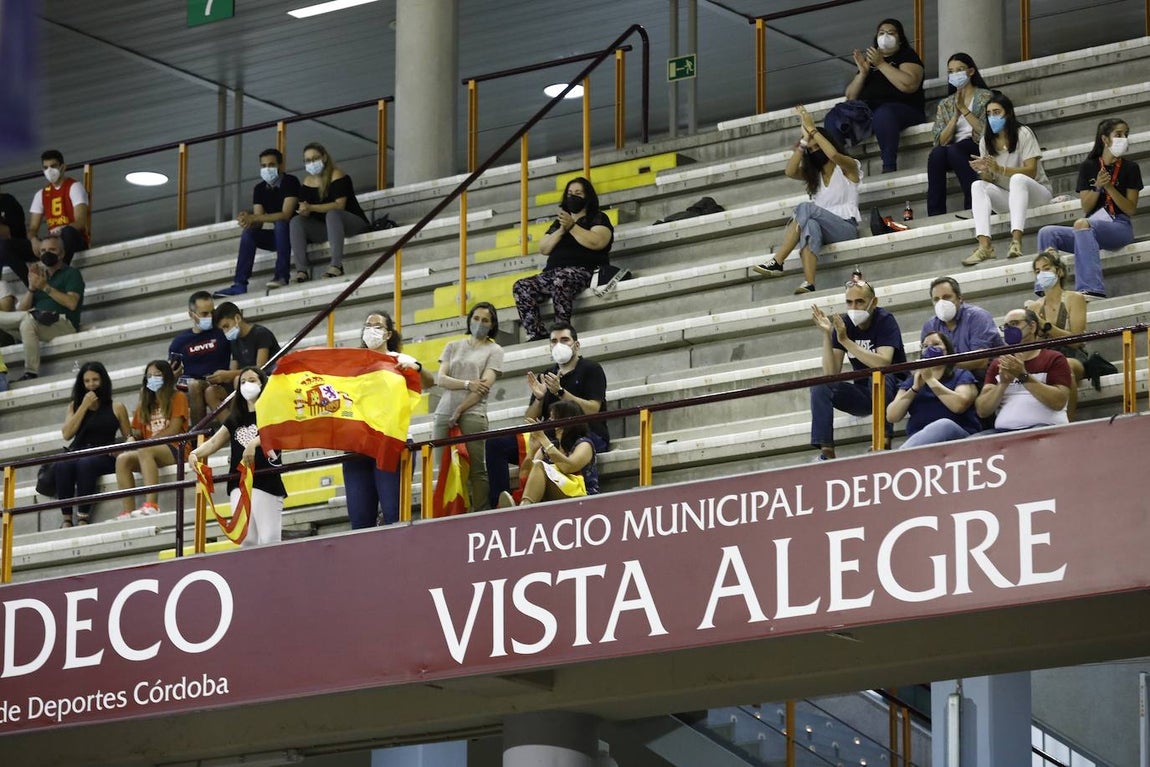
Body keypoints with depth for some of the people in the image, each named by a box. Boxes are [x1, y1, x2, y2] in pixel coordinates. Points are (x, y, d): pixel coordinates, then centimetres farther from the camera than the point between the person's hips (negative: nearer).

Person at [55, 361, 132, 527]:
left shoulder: (116, 407, 12)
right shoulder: (75, 406, 19)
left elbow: (128, 438, 12)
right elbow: (67, 434, 3)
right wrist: (84, 406, 0)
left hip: (104, 457, -2)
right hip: (77, 454, 2)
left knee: (86, 464, -38)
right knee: (62, 465, -34)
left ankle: (83, 517, -35)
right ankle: (67, 518, -33)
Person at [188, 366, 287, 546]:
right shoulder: (235, 418, 20)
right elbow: (214, 442, 13)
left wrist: (254, 443, -35)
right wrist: (194, 454, -7)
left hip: (266, 483, -5)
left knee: (268, 541, -10)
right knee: (245, 539, -3)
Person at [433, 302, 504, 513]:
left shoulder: (494, 350, 9)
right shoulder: (453, 347, 19)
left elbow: (484, 386, -3)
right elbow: (440, 379, 6)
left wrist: (459, 410, -9)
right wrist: (468, 384, -10)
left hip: (472, 414, -4)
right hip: (444, 415, 4)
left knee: (476, 470, -9)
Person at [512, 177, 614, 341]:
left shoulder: (598, 218, 11)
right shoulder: (559, 222, 29)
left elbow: (597, 242, -11)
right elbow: (543, 248, 17)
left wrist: (572, 227, -12)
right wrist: (561, 231, 1)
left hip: (583, 271, -6)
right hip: (552, 272, 6)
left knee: (562, 279, -41)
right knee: (521, 287, -19)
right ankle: (536, 335, -31)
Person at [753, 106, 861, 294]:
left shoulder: (848, 168, 7)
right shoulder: (813, 174, 23)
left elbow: (833, 154, -17)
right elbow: (790, 171, 3)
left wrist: (812, 129, -13)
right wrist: (804, 140, -1)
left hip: (846, 228, -4)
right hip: (823, 228, 4)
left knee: (805, 208, -30)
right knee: (811, 225, -36)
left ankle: (777, 262, -39)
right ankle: (809, 284, -56)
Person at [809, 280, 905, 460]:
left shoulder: (885, 321, -13)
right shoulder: (843, 324, -1)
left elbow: (883, 363, -30)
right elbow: (831, 374, -8)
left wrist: (845, 340, -30)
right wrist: (827, 335, -20)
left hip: (892, 390, -5)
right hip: (864, 395, 5)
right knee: (820, 387, -16)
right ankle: (826, 452, -25)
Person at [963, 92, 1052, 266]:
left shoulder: (1023, 134, -9)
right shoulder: (986, 141, 6)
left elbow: (1031, 171, -18)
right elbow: (989, 180, 2)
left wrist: (999, 169, -30)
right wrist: (984, 171, -23)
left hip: (1035, 191, -5)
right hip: (1007, 196, 5)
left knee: (1017, 179, -37)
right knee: (977, 186, -23)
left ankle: (1016, 241, -53)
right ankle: (984, 246, -41)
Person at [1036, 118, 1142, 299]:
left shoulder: (1130, 168, 4)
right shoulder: (1088, 167, 11)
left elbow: (1131, 209, -1)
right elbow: (1086, 208, 5)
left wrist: (1109, 187, -13)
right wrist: (1097, 187, -13)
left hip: (1119, 227, -4)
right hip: (1092, 225, 4)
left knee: (1082, 224, -36)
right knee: (1046, 233, -19)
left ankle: (1092, 289, -50)